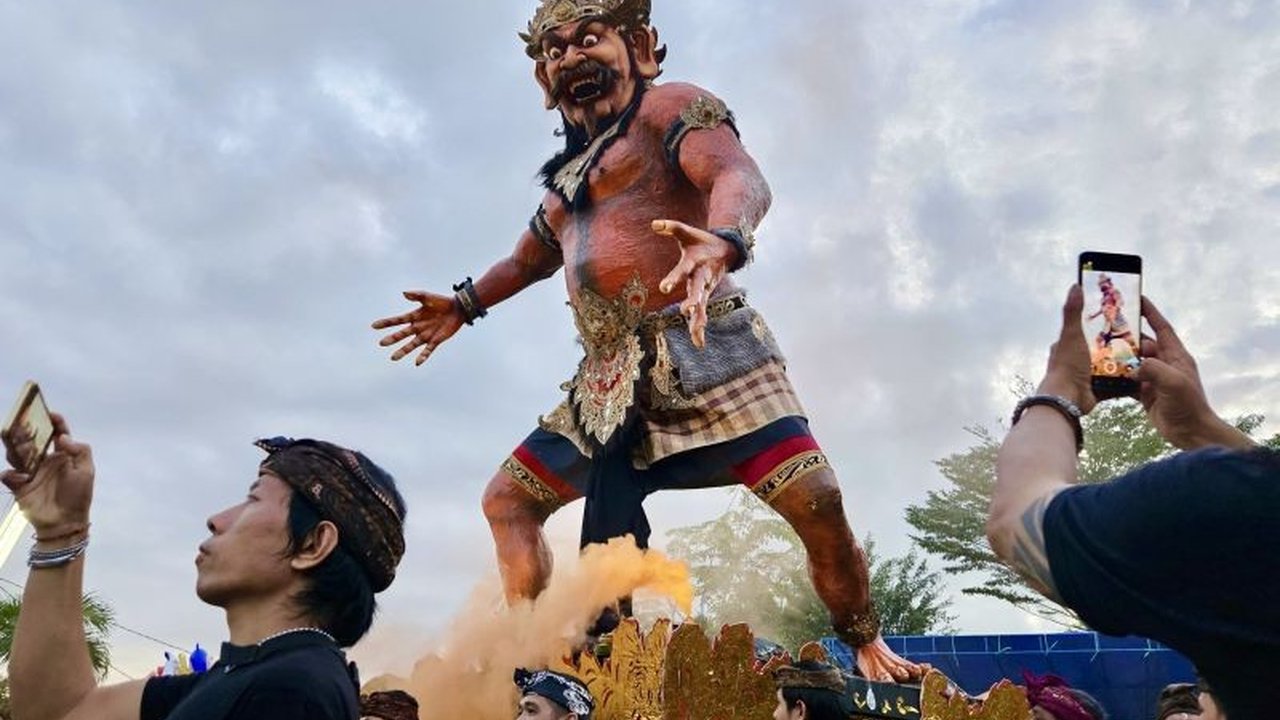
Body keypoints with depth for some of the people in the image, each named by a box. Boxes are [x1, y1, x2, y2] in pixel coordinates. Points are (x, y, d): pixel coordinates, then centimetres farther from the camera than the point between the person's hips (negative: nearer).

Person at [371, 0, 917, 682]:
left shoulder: (668, 106, 4)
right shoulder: (568, 172, 26)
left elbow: (741, 178, -17)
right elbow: (529, 258, 44)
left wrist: (723, 242, -39)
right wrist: (463, 304, 35)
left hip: (700, 350, -7)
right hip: (608, 382, 8)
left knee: (815, 500, -17)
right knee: (507, 500, 10)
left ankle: (866, 646, 9)